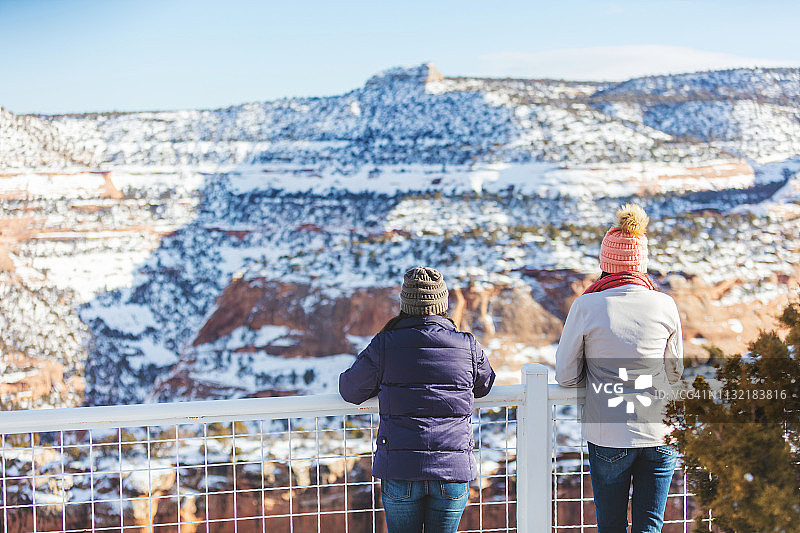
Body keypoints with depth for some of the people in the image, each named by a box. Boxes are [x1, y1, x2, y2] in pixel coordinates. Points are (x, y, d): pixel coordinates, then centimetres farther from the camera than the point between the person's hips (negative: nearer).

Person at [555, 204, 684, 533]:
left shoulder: (586, 306, -9)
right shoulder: (665, 305, -3)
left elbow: (565, 375, -2)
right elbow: (675, 372, 9)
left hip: (608, 435, -1)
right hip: (659, 434, 2)